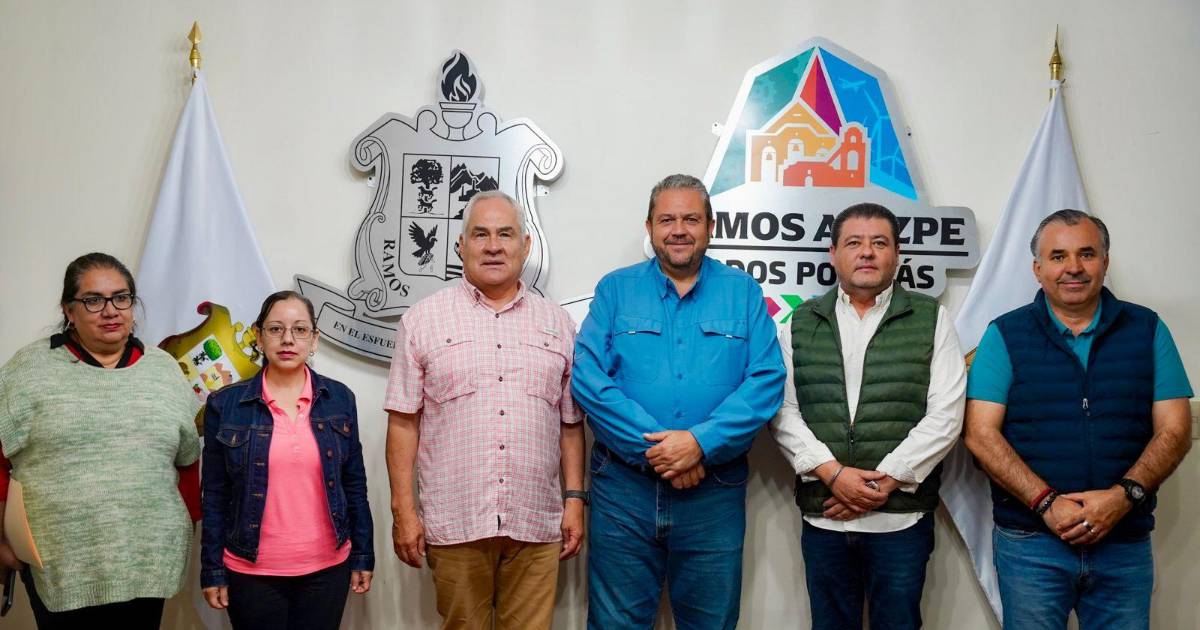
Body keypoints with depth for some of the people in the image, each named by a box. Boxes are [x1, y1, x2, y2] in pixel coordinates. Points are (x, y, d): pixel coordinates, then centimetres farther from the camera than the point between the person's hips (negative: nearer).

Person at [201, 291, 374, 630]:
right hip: (252, 573, -1)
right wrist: (213, 570, -1)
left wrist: (363, 556, 5)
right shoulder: (226, 404, -2)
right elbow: (215, 494, 0)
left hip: (328, 568, 1)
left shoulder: (339, 398, 2)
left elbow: (354, 484, 5)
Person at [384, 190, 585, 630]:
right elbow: (403, 422, 1)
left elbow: (571, 424, 12)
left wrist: (575, 499, 5)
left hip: (536, 527, 2)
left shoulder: (557, 323, 11)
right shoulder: (425, 319, 4)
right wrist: (403, 510, -3)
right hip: (453, 524, -1)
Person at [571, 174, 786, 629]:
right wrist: (651, 447, -16)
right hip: (624, 486, 0)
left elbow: (767, 381, -5)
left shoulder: (743, 292, 6)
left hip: (715, 490, 1)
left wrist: (701, 442, -17)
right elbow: (588, 377, -7)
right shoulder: (616, 289, 4)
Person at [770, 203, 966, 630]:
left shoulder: (931, 320, 4)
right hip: (824, 516, 2)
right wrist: (832, 473, -12)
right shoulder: (801, 324, 8)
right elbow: (784, 411, 1)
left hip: (902, 517, -1)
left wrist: (886, 481, -12)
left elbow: (945, 416, -4)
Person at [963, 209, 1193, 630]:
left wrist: (1123, 496, -14)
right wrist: (1047, 502, -17)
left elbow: (1175, 431, 1)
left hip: (1125, 543, 2)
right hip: (1030, 543, -1)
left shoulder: (1147, 330, 5)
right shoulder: (1005, 335, 0)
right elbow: (980, 433, -7)